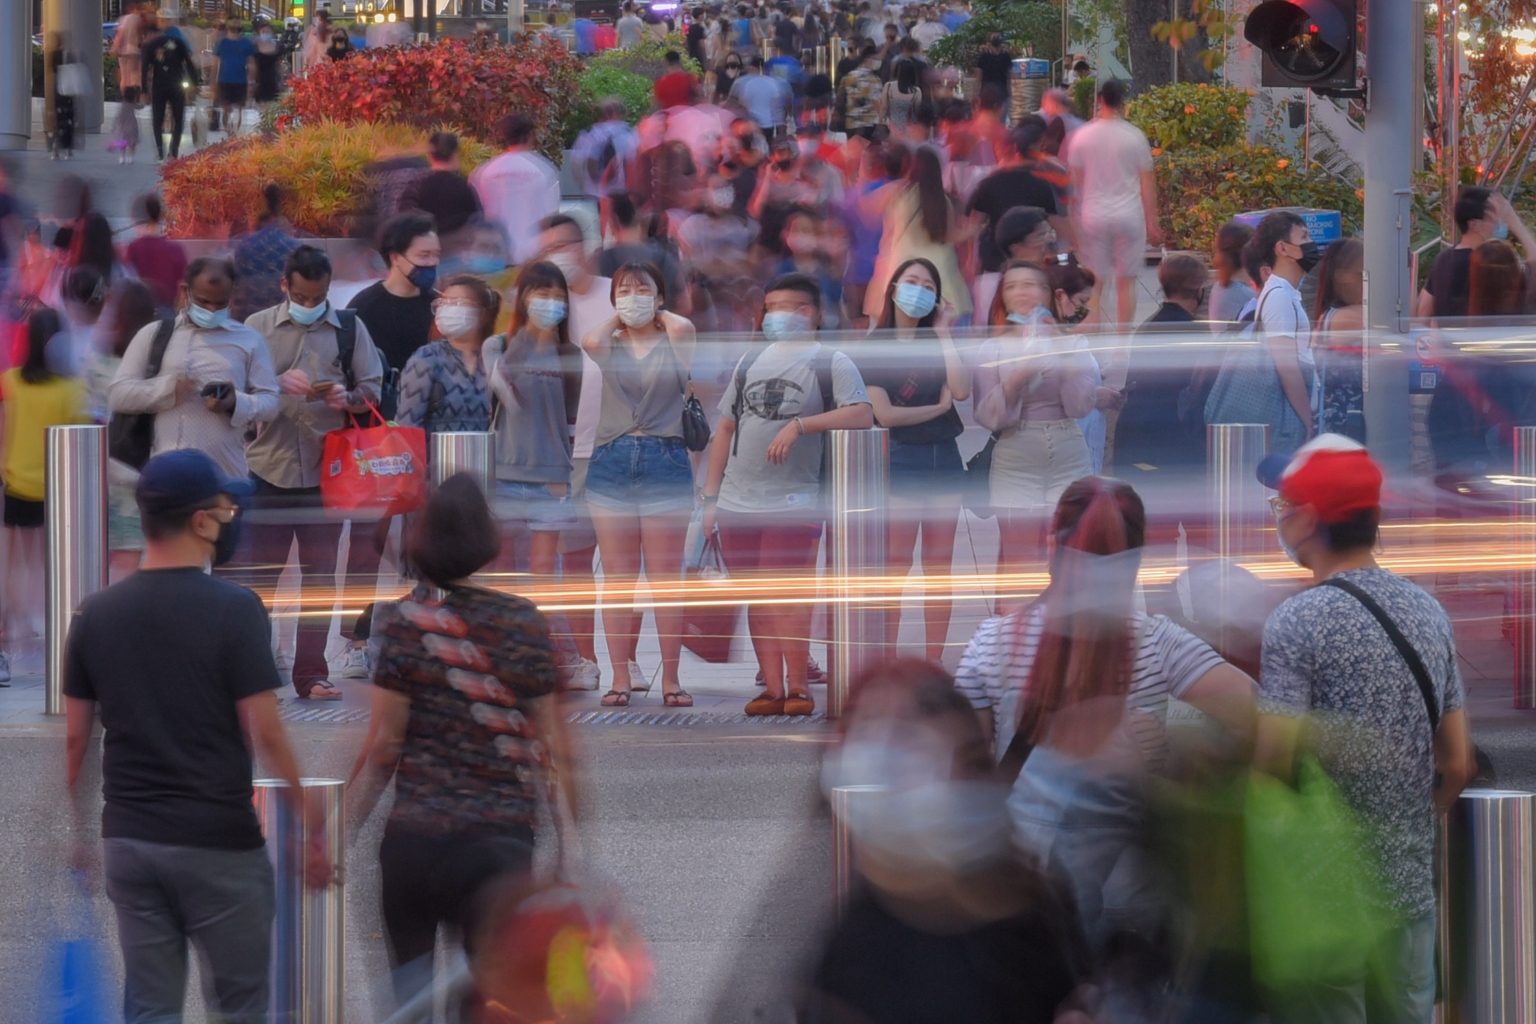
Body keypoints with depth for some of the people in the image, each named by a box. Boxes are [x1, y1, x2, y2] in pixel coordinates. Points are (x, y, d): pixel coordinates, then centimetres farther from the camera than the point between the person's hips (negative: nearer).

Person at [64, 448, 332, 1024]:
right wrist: (312, 822, -3)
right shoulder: (233, 608, -11)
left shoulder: (95, 614, 3)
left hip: (128, 842, 4)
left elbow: (74, 739, 7)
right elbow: (264, 733, -12)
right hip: (218, 844, -4)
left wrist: (79, 827, 19)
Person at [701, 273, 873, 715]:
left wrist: (800, 424, -23)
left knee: (788, 596, -11)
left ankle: (798, 685, -3)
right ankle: (772, 687, 11)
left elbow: (862, 415, -15)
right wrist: (710, 497, 14)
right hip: (738, 504, 5)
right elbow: (726, 430, 19)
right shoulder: (752, 361, 17)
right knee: (758, 600, 7)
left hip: (795, 501, -5)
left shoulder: (831, 363, 1)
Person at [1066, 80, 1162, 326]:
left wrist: (1074, 220, 12)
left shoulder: (1082, 136, -1)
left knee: (1094, 283, 5)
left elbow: (1075, 181, 3)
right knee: (1126, 281, 7)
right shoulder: (1134, 136, -4)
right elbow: (1147, 183, 0)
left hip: (1092, 216, 1)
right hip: (1129, 214, -1)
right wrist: (1151, 222, 7)